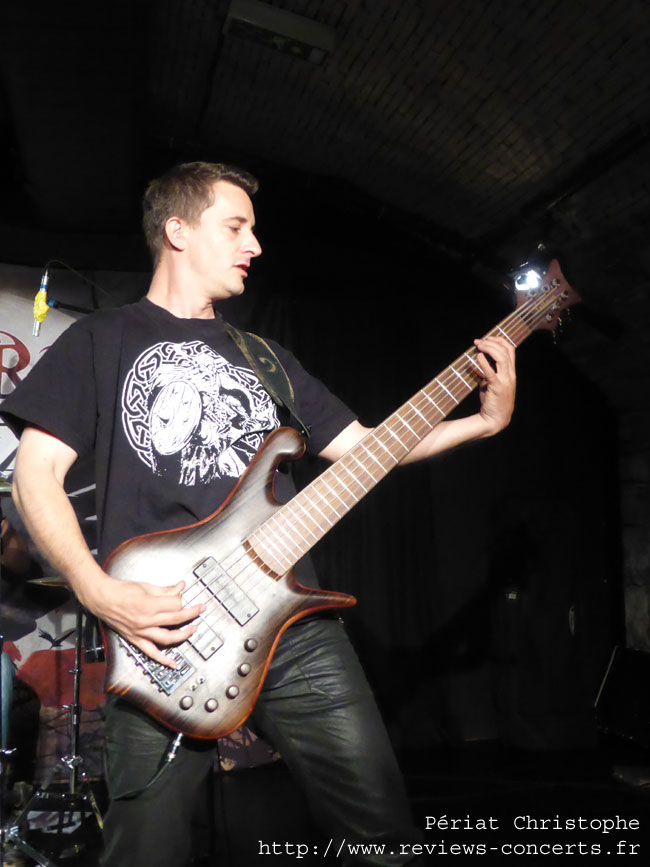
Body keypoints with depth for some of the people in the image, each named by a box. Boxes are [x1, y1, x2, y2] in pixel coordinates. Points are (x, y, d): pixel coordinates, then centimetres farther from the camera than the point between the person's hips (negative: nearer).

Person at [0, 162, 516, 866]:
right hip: (163, 637, -3)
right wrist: (98, 591, -15)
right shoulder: (101, 341, 8)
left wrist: (486, 420, 10)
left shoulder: (263, 356, 22)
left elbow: (360, 444, 19)